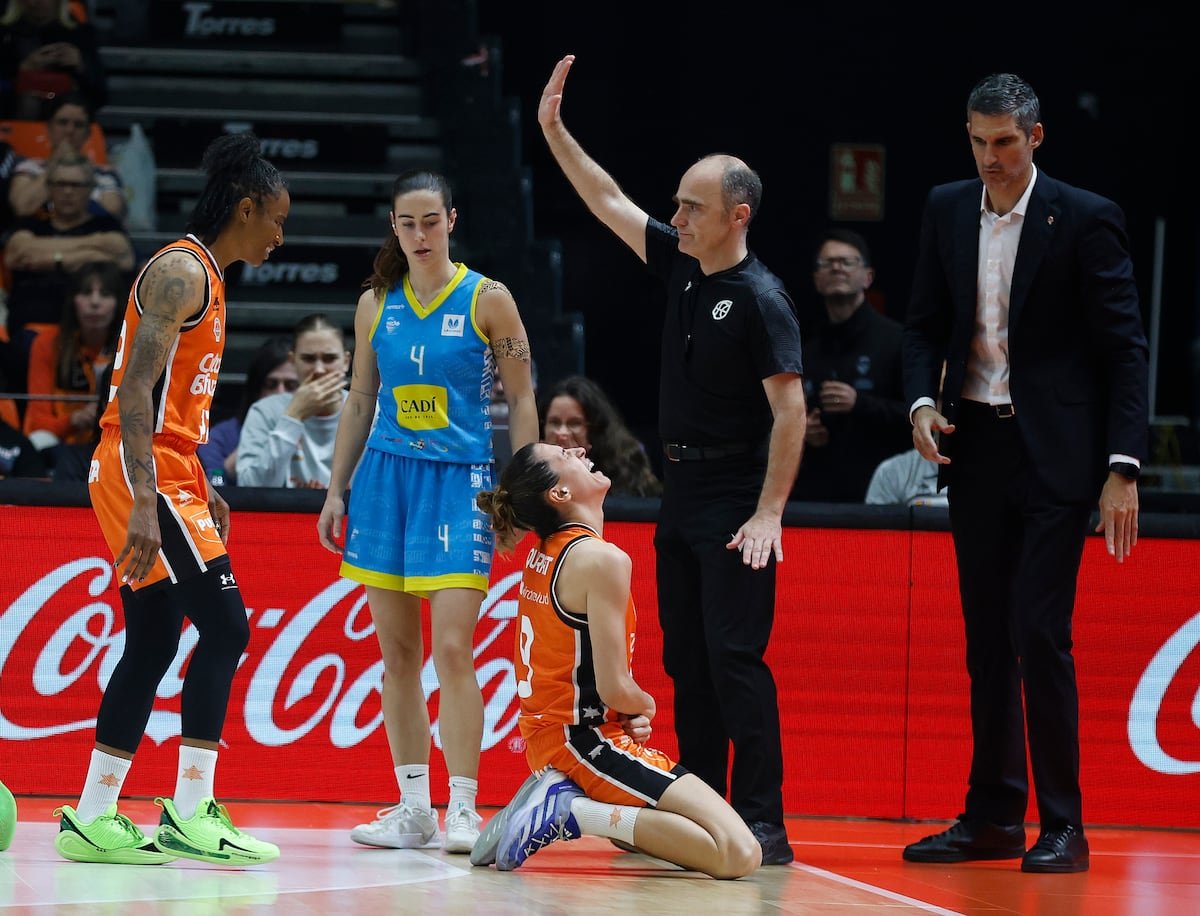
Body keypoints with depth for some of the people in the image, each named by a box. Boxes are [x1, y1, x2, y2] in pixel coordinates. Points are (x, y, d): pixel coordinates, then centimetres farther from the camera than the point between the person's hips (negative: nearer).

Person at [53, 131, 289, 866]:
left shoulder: (203, 276, 18)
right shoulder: (182, 272, -13)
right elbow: (135, 389, -21)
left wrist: (201, 489, 24)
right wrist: (146, 504, -27)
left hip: (166, 475, 10)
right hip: (144, 475, -10)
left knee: (153, 642, 9)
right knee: (224, 625, -13)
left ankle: (93, 820, 11)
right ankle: (189, 814, -12)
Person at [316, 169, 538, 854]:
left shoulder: (488, 300, -2)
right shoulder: (376, 303, 9)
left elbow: (522, 400, 0)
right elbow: (360, 401, 15)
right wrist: (336, 490, 11)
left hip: (460, 481, -4)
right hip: (386, 478, 4)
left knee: (452, 650, -13)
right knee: (397, 654, 4)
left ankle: (463, 810, -10)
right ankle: (415, 811, 9)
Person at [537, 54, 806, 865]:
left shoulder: (761, 299, -13)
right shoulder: (682, 267, 9)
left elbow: (790, 411, -17)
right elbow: (610, 203, 18)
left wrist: (770, 513, -22)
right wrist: (553, 129, 13)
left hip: (736, 501, -8)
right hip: (682, 492, 8)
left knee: (734, 659, -11)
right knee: (687, 661, 9)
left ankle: (763, 826, -10)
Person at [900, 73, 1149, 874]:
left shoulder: (1087, 220, -7)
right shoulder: (947, 210, 7)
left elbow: (1125, 350, -8)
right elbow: (927, 323, 16)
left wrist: (1123, 468, -14)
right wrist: (923, 401, -4)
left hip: (1054, 452, -5)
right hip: (975, 447, 5)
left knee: (1040, 634, -11)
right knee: (987, 637, 9)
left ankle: (1062, 826, -3)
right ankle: (993, 817, 16)